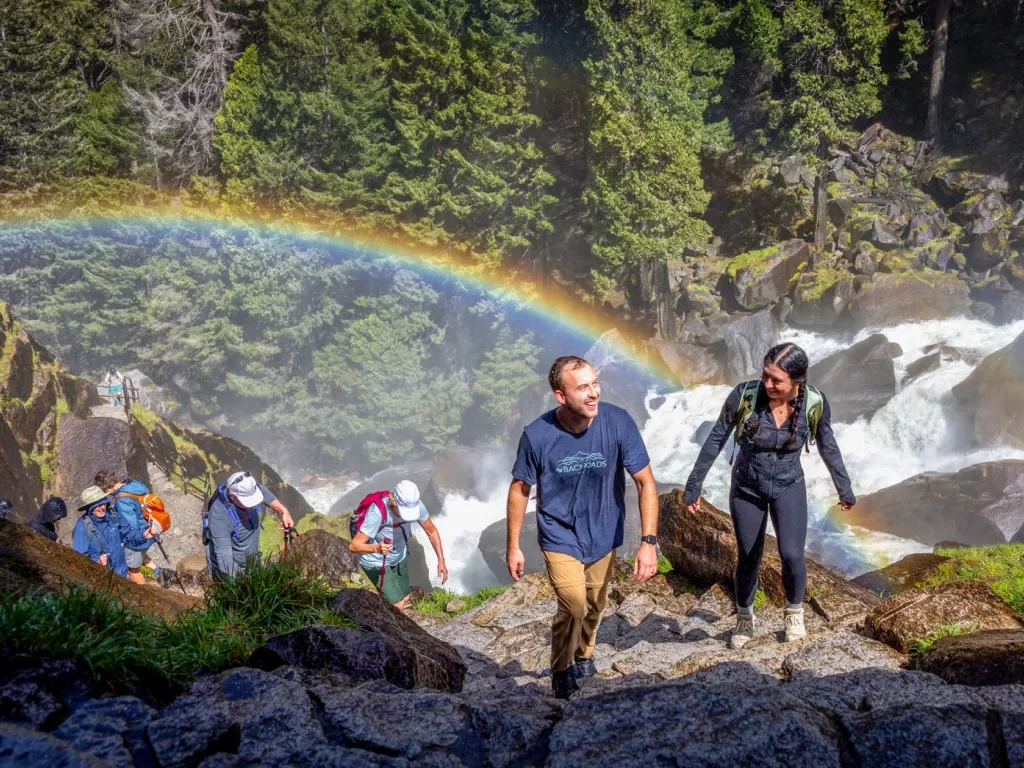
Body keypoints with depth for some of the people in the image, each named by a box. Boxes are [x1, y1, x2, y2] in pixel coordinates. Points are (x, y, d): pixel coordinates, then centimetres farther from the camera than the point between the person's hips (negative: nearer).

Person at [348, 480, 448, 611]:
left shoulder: (415, 505, -21)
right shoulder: (377, 512, -37)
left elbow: (432, 530, -4)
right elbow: (353, 546, -36)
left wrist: (441, 560, -10)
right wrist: (376, 548, -54)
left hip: (399, 557, 6)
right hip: (376, 562, -6)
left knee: (405, 599, 17)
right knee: (398, 606, -11)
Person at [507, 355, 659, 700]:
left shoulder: (618, 423, -22)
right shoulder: (537, 436, -23)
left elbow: (646, 482, -15)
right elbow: (520, 489, -7)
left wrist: (649, 541, -22)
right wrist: (513, 547, -1)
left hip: (603, 536, 3)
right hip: (560, 537, -2)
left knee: (595, 606, 20)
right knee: (574, 606, -18)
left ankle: (584, 654, 52)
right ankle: (561, 670, 11)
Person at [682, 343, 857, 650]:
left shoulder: (815, 403, -21)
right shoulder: (744, 395, -26)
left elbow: (828, 446, -2)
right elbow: (716, 439, -13)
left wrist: (845, 489, 9)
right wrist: (694, 485, -6)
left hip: (788, 487, 0)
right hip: (746, 488, 0)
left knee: (791, 555, -15)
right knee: (748, 559, 10)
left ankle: (794, 611, 17)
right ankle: (744, 619, 37)